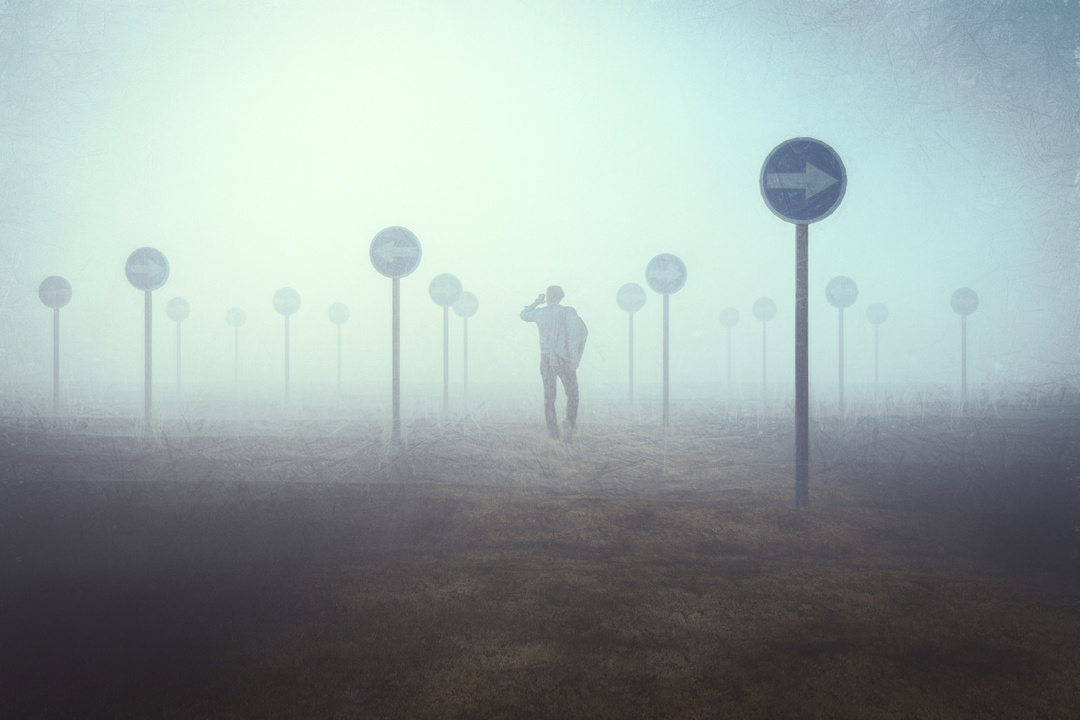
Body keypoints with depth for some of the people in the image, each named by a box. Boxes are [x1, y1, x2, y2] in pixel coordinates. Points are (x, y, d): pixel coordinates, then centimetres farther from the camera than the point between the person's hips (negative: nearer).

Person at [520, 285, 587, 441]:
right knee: (572, 394, 10)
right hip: (565, 359, -1)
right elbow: (583, 332, -4)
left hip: (547, 359, 1)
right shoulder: (570, 311, -4)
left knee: (549, 395, 14)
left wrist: (536, 302, 29)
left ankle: (553, 430, 13)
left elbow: (524, 315, 18)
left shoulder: (540, 313, -3)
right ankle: (569, 421, -15)